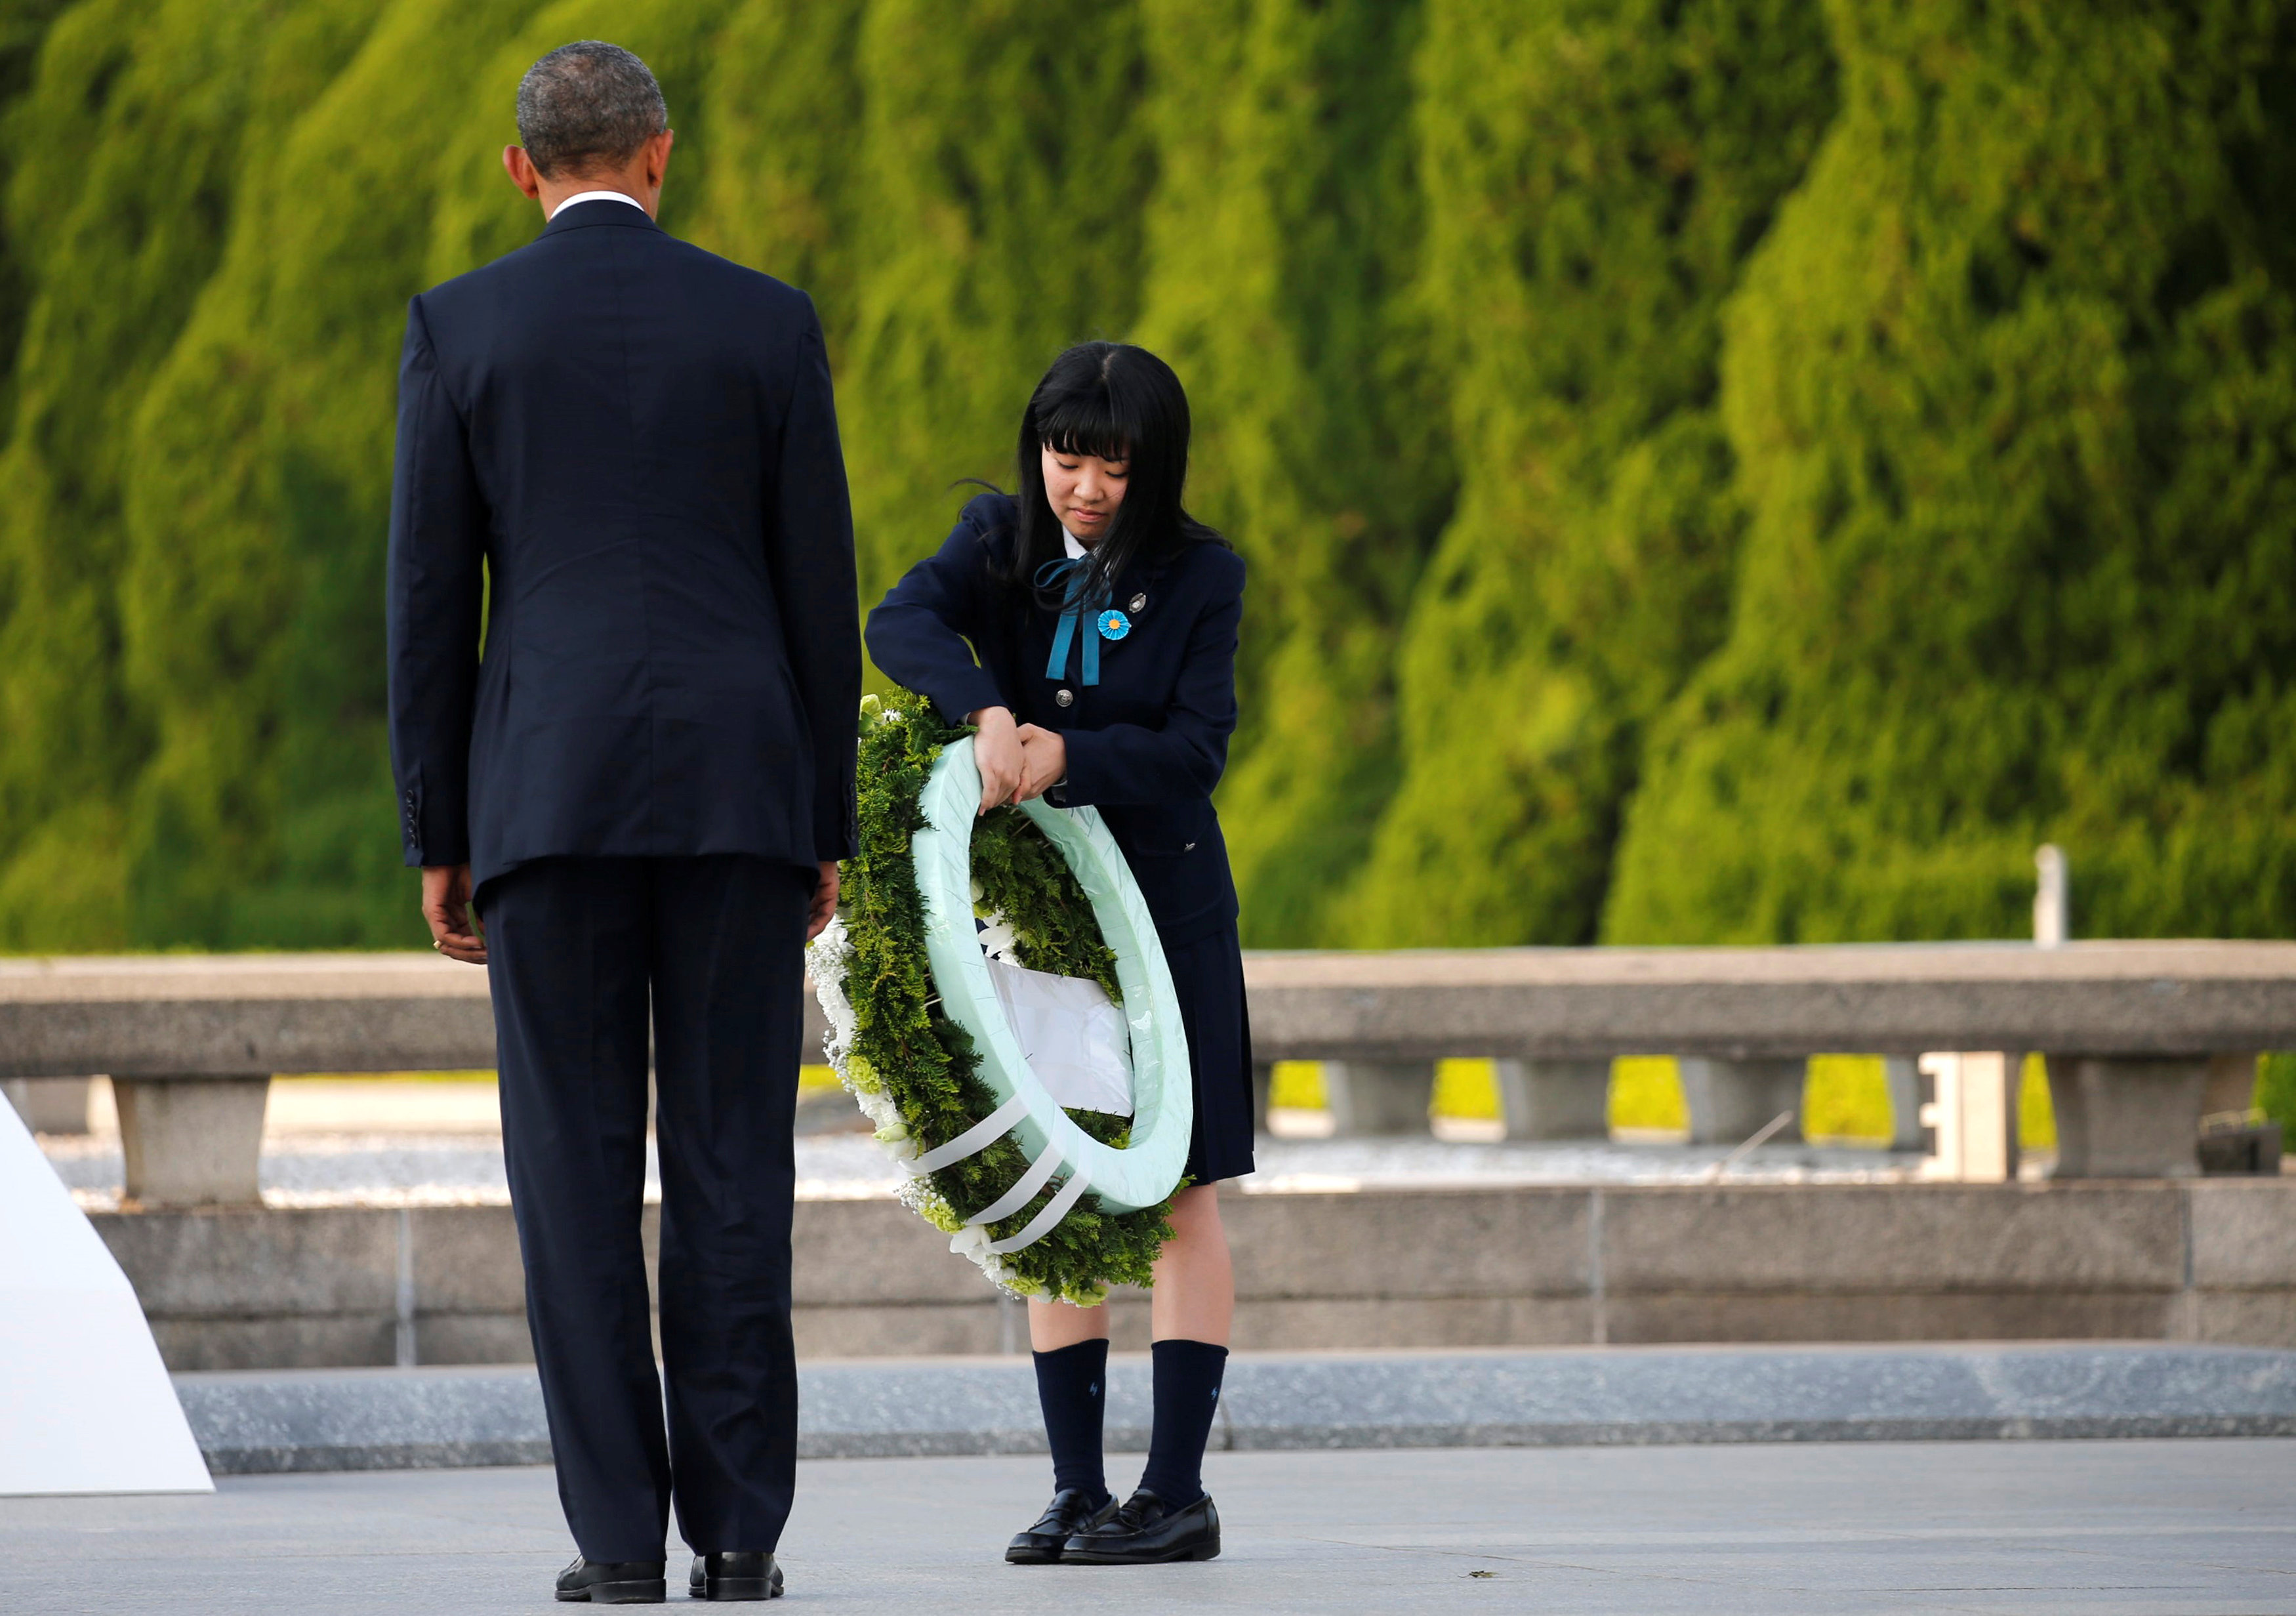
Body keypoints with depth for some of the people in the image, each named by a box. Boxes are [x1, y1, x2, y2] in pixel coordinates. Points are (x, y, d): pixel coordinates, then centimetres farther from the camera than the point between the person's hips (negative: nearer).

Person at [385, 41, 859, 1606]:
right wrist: (829, 828, 11)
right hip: (738, 784, 1)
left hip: (546, 791, -1)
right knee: (732, 1167, 3)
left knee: (579, 1170, 2)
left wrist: (438, 837, 7)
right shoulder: (770, 324, 5)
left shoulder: (458, 328, 2)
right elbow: (820, 593, 4)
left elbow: (429, 599, 1)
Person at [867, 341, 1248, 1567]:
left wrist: (1066, 755, -27)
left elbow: (1196, 751, -11)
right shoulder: (1003, 542, 2)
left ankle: (1178, 1490, -3)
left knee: (1177, 1190, -4)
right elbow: (902, 624, -16)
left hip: (1160, 902, -3)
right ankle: (1076, 1490, 7)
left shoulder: (1198, 577, -3)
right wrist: (985, 712, -34)